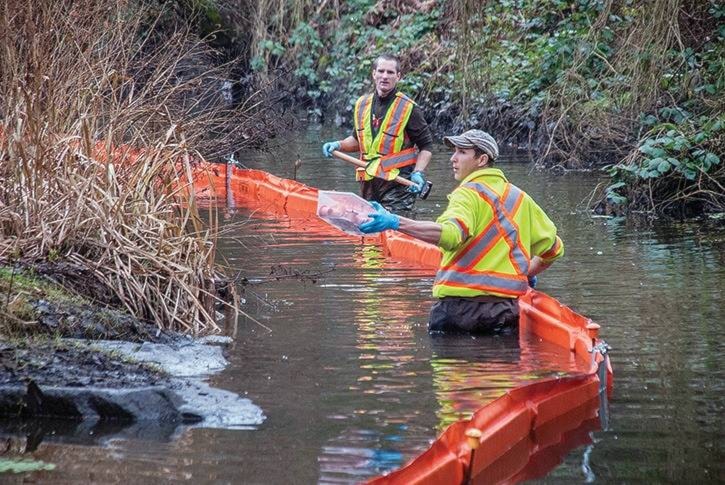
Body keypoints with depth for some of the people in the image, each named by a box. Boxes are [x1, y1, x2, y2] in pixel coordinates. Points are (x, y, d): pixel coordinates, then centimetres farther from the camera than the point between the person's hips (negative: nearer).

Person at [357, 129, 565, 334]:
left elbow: (451, 233, -28)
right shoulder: (521, 199, 15)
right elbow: (553, 247, 23)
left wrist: (396, 222, -35)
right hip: (508, 309, 6)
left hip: (460, 307, -6)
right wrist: (525, 274, 37)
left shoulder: (469, 194, -7)